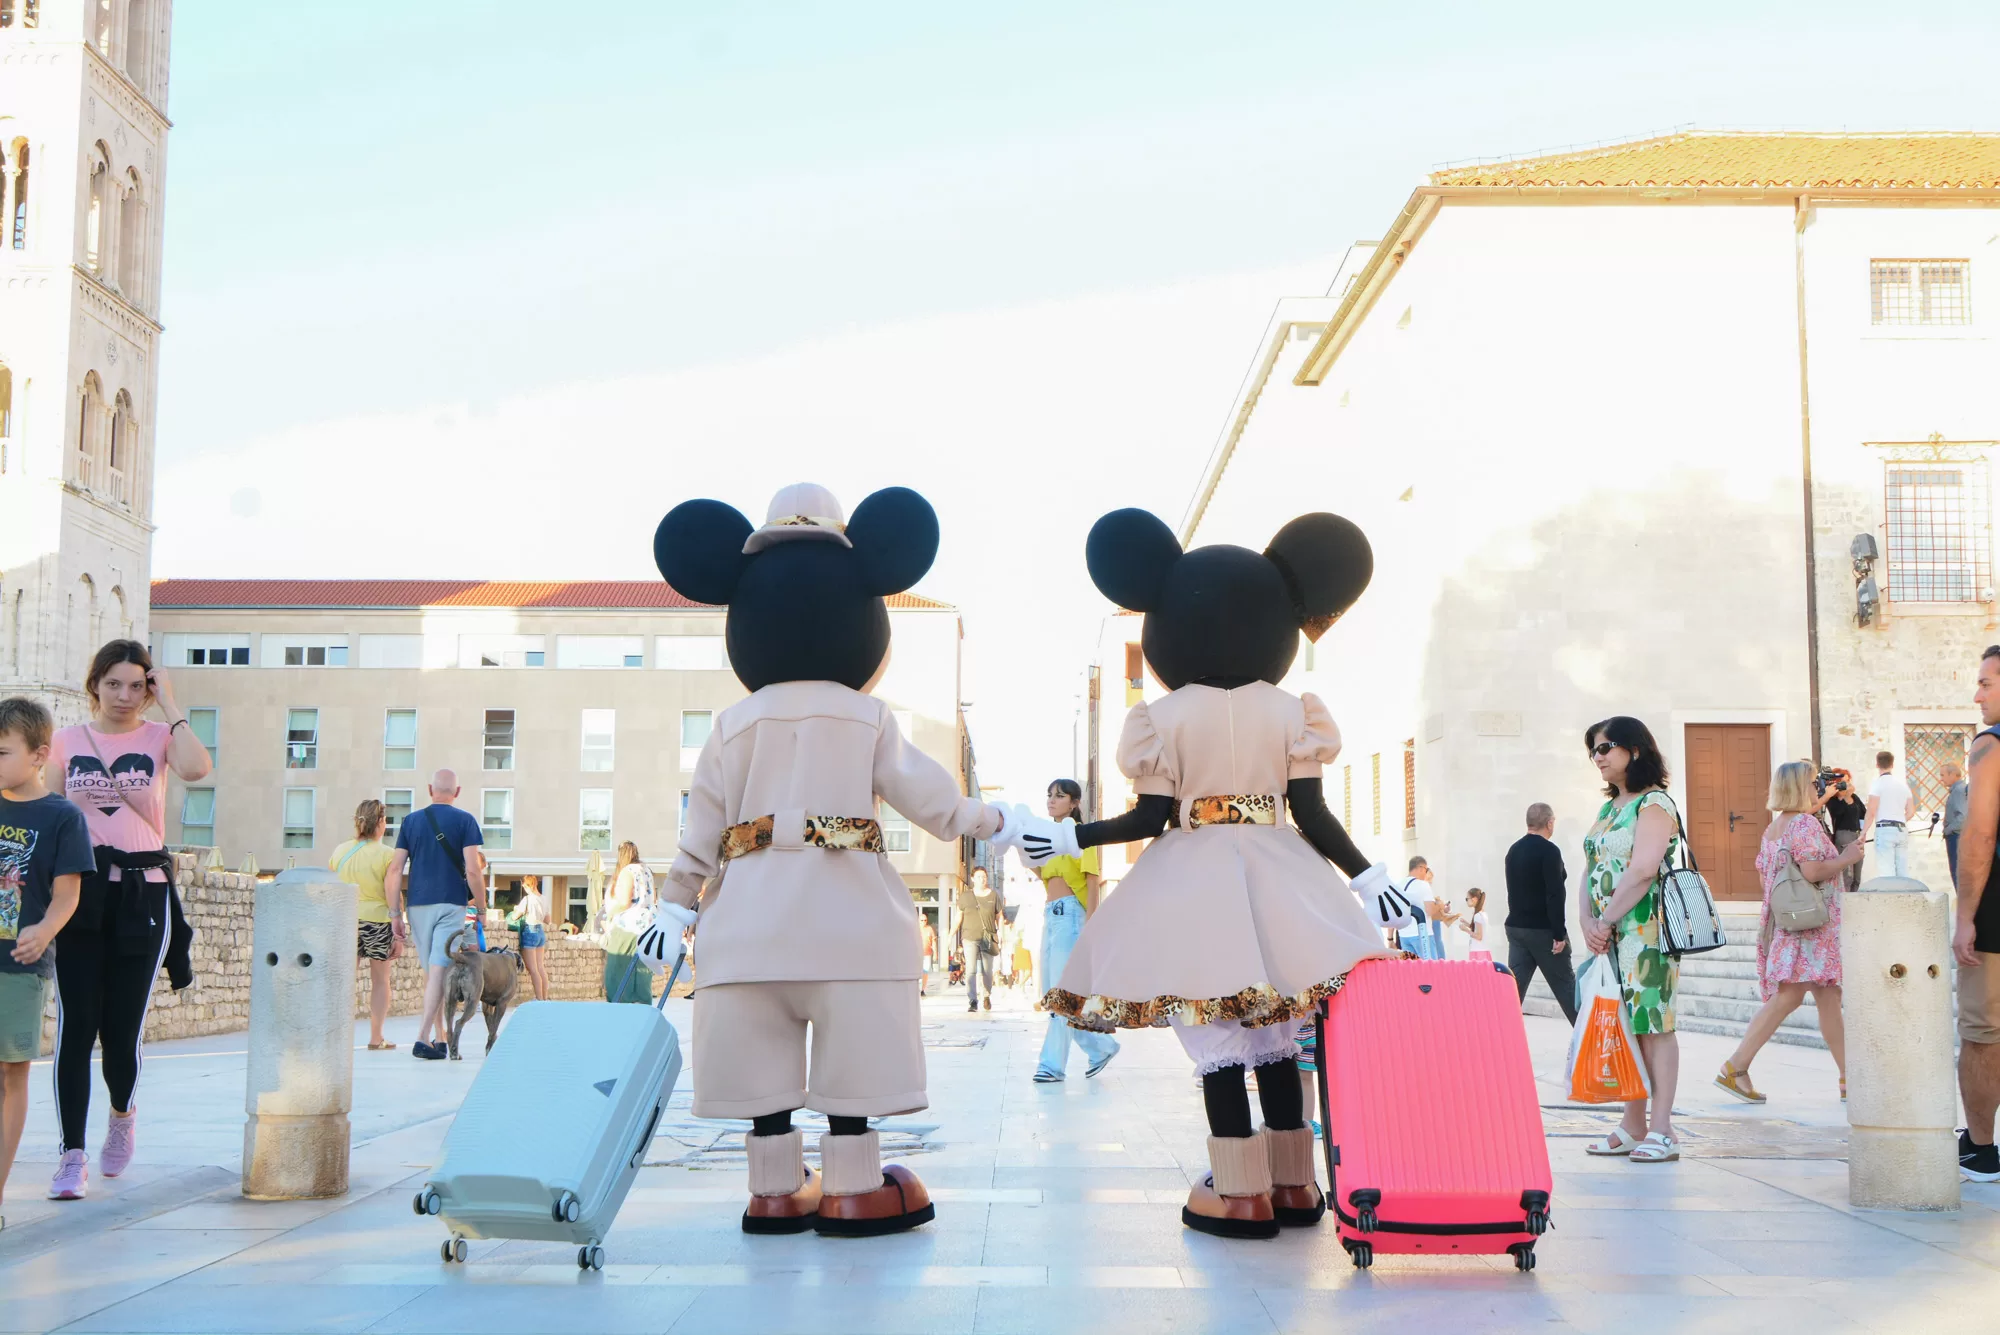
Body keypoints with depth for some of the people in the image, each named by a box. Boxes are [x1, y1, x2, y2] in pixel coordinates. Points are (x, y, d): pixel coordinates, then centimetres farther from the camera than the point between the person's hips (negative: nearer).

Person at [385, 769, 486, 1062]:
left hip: (417, 904, 4)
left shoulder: (411, 820, 8)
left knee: (430, 972, 15)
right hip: (450, 904, -4)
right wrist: (481, 907, 0)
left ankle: (439, 1037, 21)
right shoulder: (464, 821, -2)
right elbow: (473, 870, -10)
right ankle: (423, 1038, -18)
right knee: (439, 972, -7)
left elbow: (395, 870, 3)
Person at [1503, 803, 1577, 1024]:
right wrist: (1559, 933, -19)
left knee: (1514, 985, 3)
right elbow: (1555, 894, -20)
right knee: (1565, 985, 4)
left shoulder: (1513, 850, 10)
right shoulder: (1549, 850, -14)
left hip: (1516, 927, 7)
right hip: (1542, 929, -6)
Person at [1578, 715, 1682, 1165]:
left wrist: (1606, 922, -15)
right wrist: (1587, 922, 1)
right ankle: (1633, 1127, 14)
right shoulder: (1608, 808, 19)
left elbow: (1642, 871, -18)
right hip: (1610, 937, 8)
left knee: (1653, 1023, -7)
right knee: (1624, 1024, 8)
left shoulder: (1654, 804, -8)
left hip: (1645, 931, -8)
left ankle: (1661, 1131, -5)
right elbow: (1590, 871, 16)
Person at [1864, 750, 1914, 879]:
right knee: (1903, 872, 6)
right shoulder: (1903, 784, 14)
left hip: (1885, 830, -6)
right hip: (1902, 830, 6)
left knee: (1886, 873, -9)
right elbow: (1911, 812, 14)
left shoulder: (1877, 784, -4)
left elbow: (1871, 812, -11)